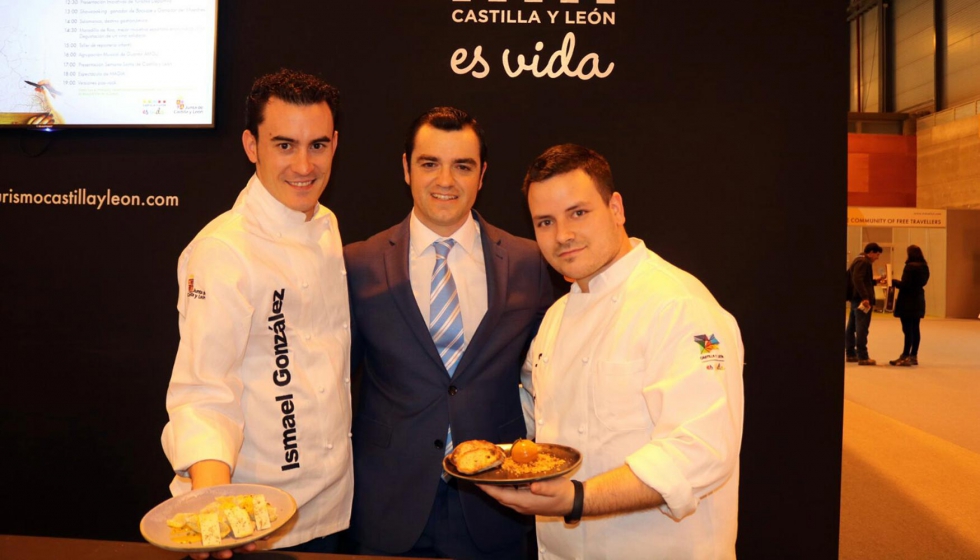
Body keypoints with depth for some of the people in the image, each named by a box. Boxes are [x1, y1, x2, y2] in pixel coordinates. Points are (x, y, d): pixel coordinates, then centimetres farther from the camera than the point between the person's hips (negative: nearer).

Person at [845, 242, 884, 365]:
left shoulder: (859, 261, 20)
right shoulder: (863, 262, -11)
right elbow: (857, 280, -24)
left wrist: (876, 281, 22)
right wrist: (865, 297, -28)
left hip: (856, 299, 11)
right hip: (862, 300, -11)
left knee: (851, 327, 12)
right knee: (862, 328, -9)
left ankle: (850, 354, 20)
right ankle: (862, 357, -8)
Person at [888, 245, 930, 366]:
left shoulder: (910, 266, -17)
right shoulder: (924, 267, 10)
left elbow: (905, 284, -20)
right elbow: (921, 282, 17)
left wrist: (893, 281, -5)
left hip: (908, 302, -9)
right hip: (918, 301, 9)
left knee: (908, 330, -6)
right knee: (915, 329, 12)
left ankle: (906, 356, -4)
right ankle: (914, 356, 17)